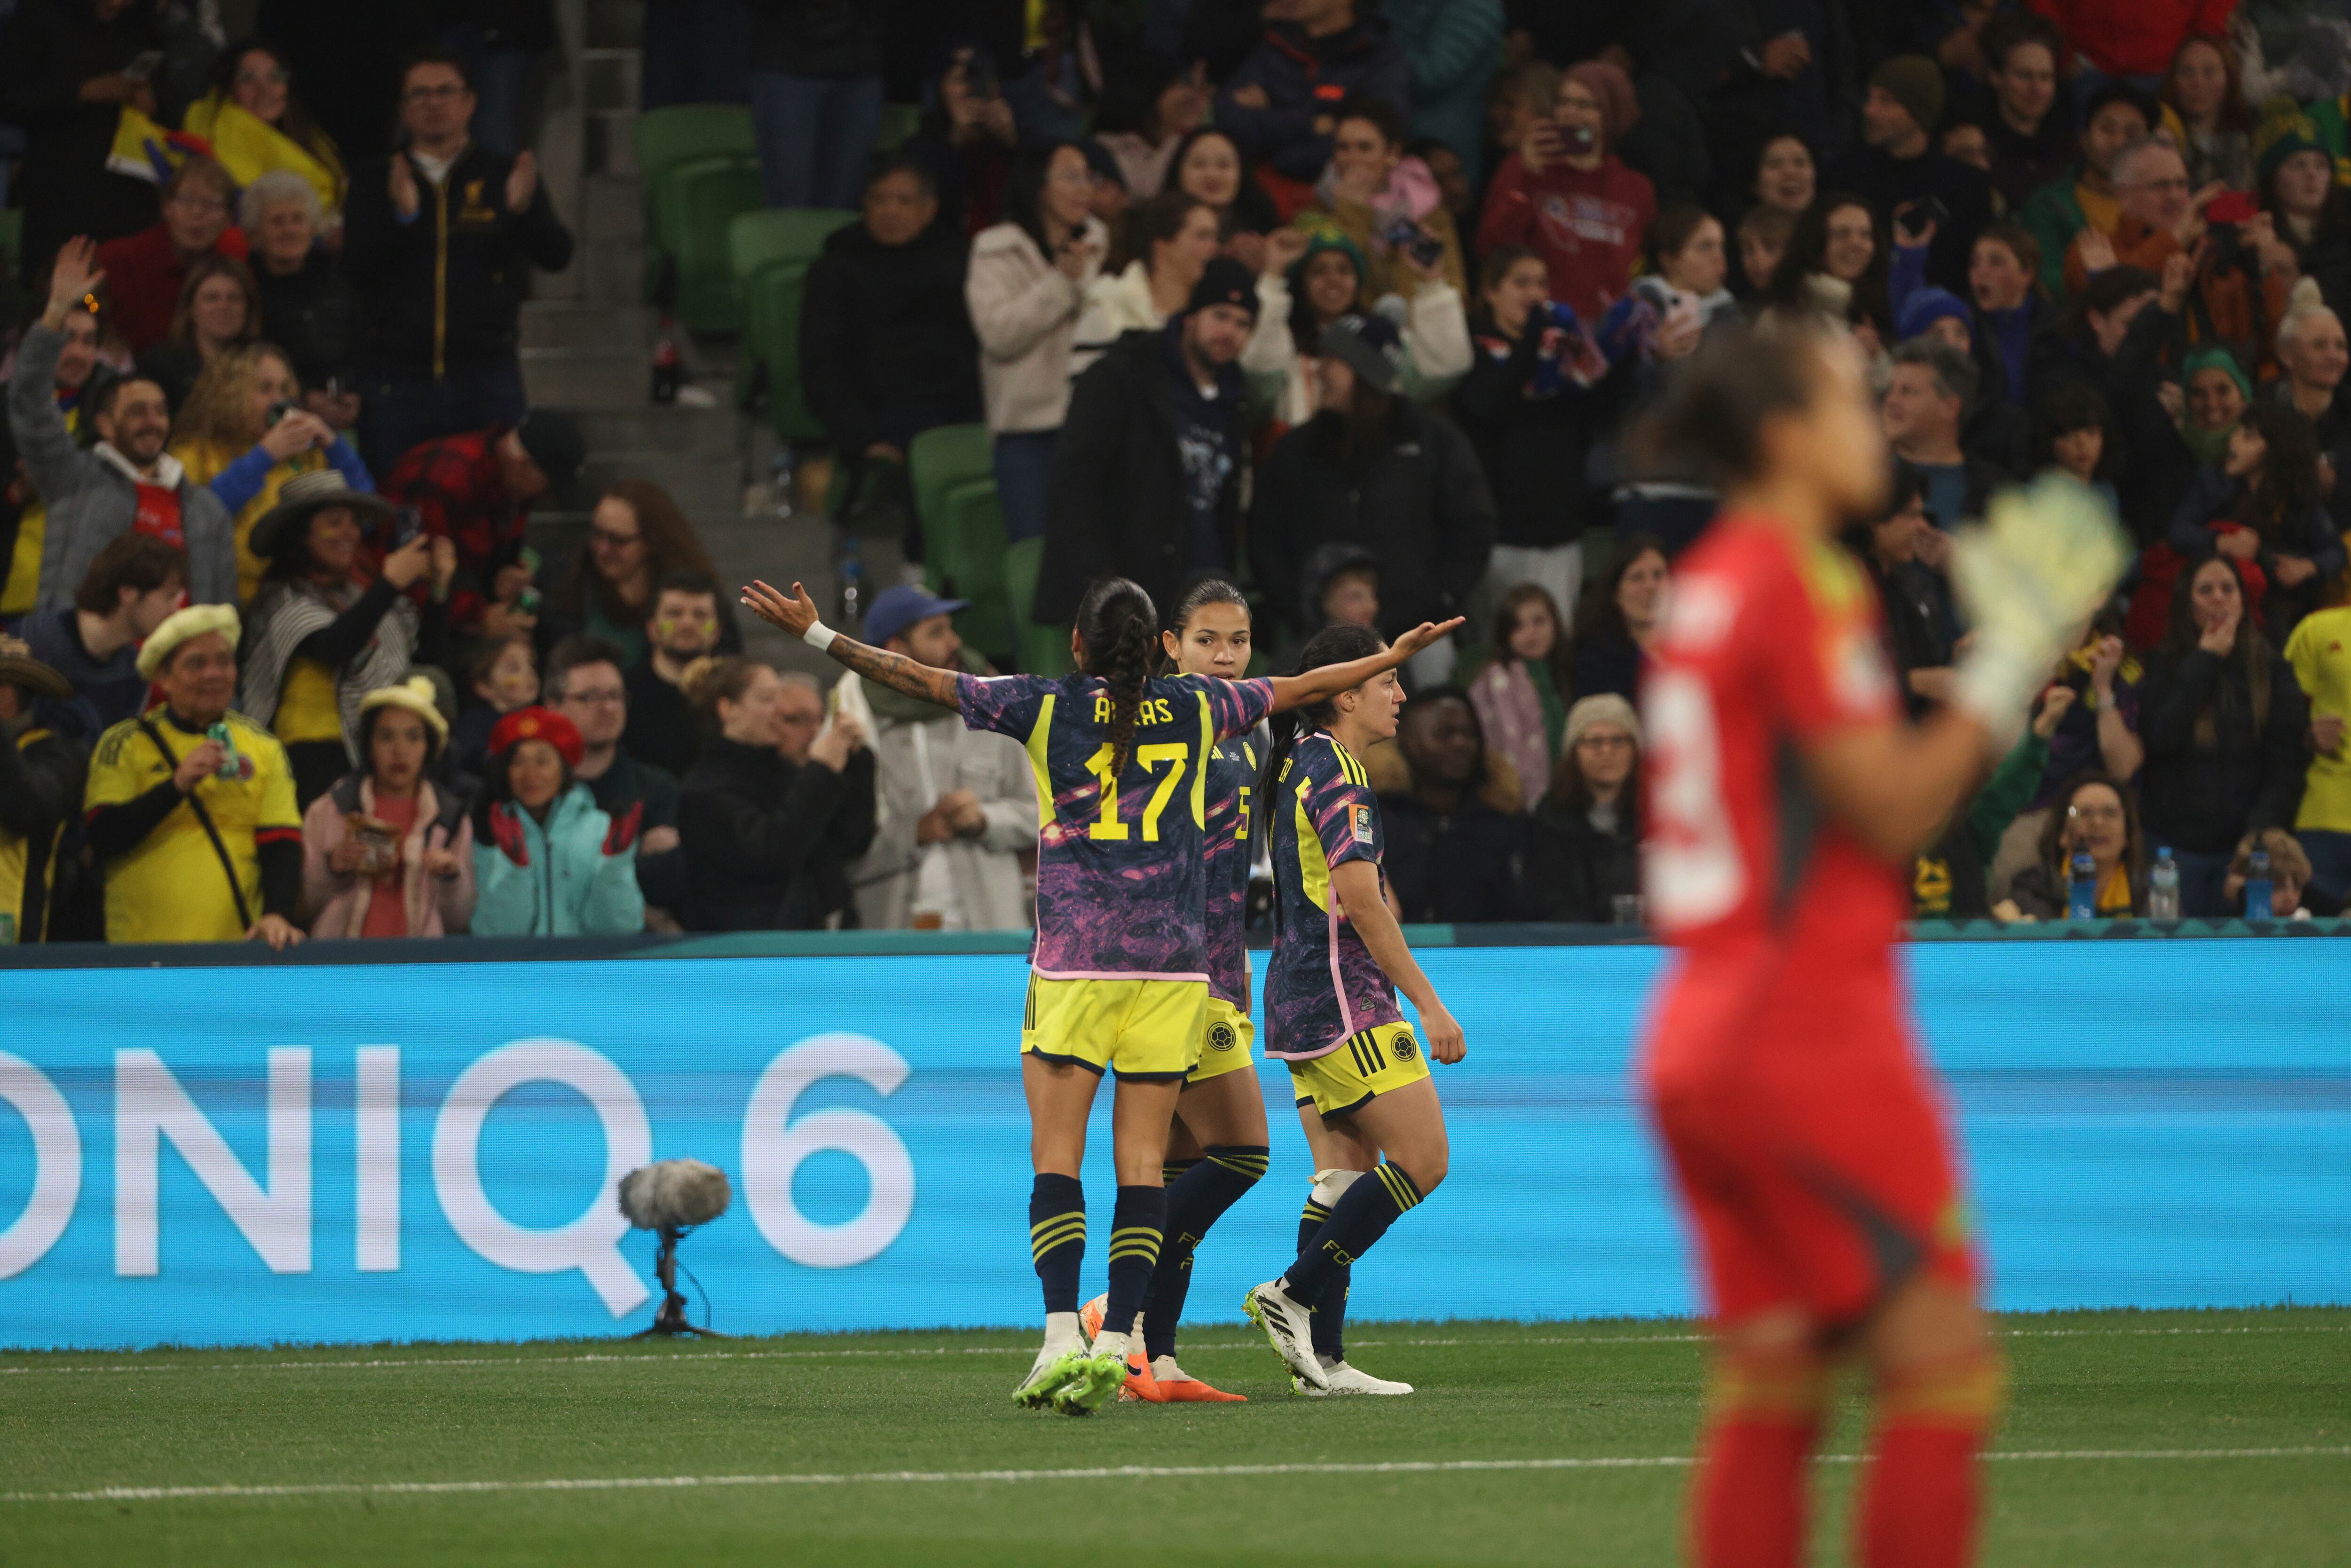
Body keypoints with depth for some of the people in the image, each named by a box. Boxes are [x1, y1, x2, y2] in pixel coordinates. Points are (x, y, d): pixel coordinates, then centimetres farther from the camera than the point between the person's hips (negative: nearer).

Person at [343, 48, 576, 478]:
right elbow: (355, 265, -4)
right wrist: (401, 215, -21)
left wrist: (524, 209, -23)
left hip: (486, 381, 0)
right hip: (397, 381, 0)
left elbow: (557, 256, -3)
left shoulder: (505, 177, 9)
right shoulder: (374, 184, 10)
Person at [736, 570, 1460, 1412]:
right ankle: (1116, 1342, -4)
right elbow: (1306, 688, 24)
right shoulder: (1196, 708, 9)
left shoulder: (1046, 706, 2)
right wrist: (1395, 655, 40)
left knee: (1056, 1156, -2)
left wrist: (816, 634, 12)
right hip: (1172, 960, 2)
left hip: (1073, 960, -2)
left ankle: (1063, 1336, -15)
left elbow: (919, 679, 4)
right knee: (1142, 1162, 2)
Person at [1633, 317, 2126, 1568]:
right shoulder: (1801, 585, -12)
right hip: (1814, 1031, -9)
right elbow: (1894, 810, -13)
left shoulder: (1707, 583, 15)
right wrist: (2007, 668, -5)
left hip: (1697, 1031, 9)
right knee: (1939, 1366, -5)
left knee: (1768, 1384, 6)